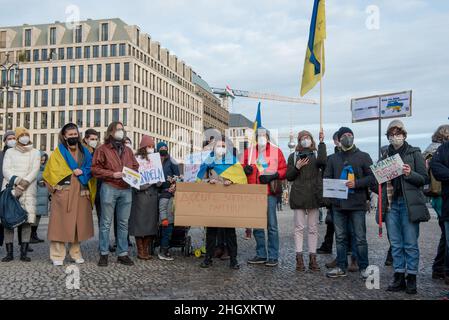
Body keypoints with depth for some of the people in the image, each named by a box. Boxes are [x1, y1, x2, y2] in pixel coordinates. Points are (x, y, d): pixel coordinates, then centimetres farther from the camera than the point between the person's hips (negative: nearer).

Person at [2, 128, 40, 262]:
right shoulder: (9, 152, 15)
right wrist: (17, 181, -14)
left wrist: (24, 183, -15)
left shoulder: (35, 153, 14)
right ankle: (9, 253, -1)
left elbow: (35, 170, 1)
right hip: (10, 188, 1)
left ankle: (24, 253, -4)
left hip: (28, 190, -1)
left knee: (27, 220, -7)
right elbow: (6, 170, 3)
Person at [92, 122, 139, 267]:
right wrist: (112, 174, -13)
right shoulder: (103, 149, 2)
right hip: (109, 188, -4)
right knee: (106, 223, 1)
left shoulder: (128, 150, 18)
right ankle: (104, 254, 10)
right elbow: (95, 169, -4)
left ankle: (122, 254, 14)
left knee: (123, 223, 8)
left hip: (126, 190, 5)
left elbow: (135, 167, 21)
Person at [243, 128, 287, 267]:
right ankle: (261, 255, 19)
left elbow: (284, 169, 3)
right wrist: (245, 169, -7)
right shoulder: (249, 151, 13)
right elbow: (242, 168, 15)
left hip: (270, 193, -3)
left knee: (272, 225, -1)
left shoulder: (276, 151, 6)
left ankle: (273, 257, 6)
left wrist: (273, 176, -13)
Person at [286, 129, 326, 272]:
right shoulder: (294, 156, 11)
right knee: (299, 227, 0)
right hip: (298, 196, 0)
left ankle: (313, 258, 9)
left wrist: (321, 142, -12)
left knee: (313, 228, 4)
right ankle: (299, 258, 3)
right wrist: (297, 167, -8)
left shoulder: (317, 155, 9)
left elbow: (323, 161, -17)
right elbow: (288, 177, 9)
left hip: (313, 195, 0)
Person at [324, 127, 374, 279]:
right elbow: (326, 177, 12)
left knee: (360, 238, 1)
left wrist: (356, 183, -16)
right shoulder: (333, 158, 14)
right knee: (340, 237, 9)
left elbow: (372, 177, -2)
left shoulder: (363, 156, 4)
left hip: (358, 204, -3)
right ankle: (341, 267, 18)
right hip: (338, 204, 3)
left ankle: (364, 268, 13)